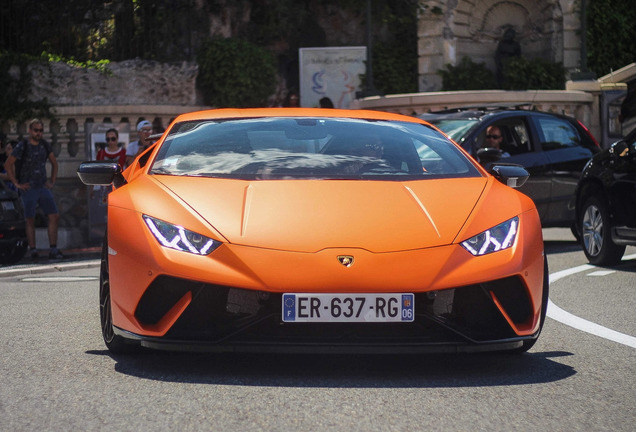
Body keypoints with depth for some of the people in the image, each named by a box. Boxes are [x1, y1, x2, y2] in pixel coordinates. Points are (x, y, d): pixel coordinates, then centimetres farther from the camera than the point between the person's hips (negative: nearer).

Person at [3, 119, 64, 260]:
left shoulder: (45, 145, 9)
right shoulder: (22, 146, -5)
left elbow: (54, 163, 22)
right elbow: (8, 165, -5)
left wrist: (52, 181, 12)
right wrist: (16, 184, -7)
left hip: (43, 187, 4)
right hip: (28, 189, -4)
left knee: (54, 216, -5)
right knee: (30, 221, 0)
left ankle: (53, 250, -2)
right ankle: (33, 251, 5)